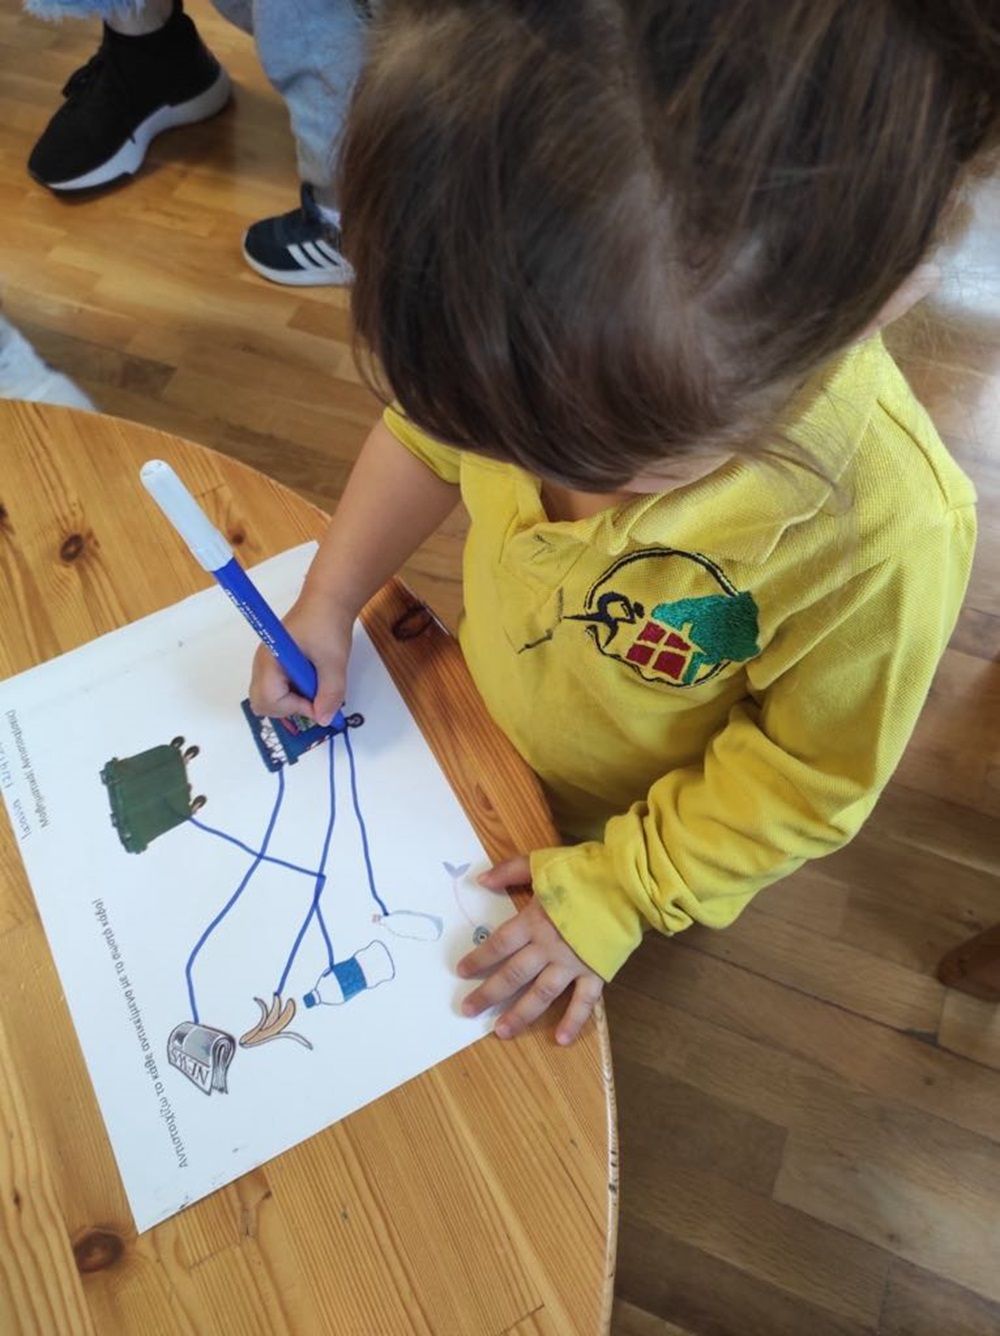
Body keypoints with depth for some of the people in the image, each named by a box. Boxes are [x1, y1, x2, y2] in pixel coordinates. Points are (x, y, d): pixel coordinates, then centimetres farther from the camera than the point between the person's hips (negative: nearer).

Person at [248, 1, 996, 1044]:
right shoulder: (535, 332, -29)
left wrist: (625, 889, -20)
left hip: (618, 826, -2)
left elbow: (812, 776, -22)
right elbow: (424, 433, -7)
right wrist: (326, 604, -12)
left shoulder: (883, 531, -39)